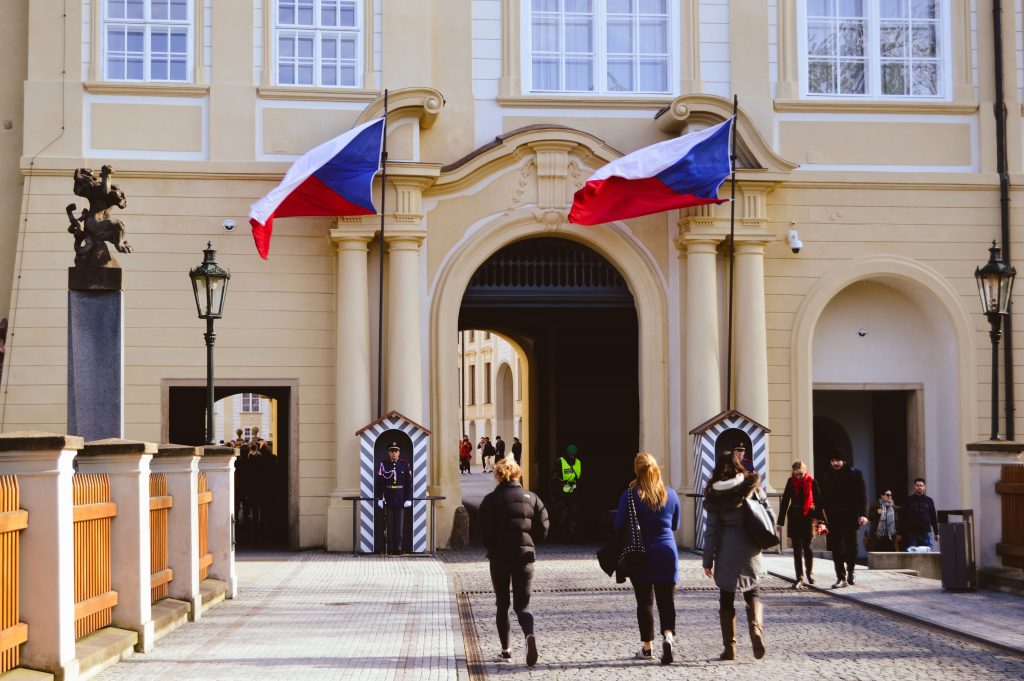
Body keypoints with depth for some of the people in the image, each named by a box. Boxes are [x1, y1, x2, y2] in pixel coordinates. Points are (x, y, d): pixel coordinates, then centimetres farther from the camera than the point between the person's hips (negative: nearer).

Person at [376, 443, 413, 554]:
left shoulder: (405, 465, 3)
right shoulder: (383, 465, 1)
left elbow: (409, 483, 3)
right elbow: (379, 483, 1)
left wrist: (409, 499, -3)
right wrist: (380, 498, -4)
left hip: (401, 500, 0)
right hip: (388, 500, 0)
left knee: (400, 524, 1)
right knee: (389, 525, 3)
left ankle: (399, 547, 4)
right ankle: (389, 547, 7)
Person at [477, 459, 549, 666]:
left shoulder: (491, 500, -4)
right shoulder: (531, 498, 3)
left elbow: (485, 532, -11)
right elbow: (543, 529, -1)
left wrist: (492, 548, 8)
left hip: (499, 557, -1)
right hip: (524, 556, 1)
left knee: (502, 604, 13)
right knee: (522, 604, 5)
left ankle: (506, 651, 14)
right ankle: (529, 635, -25)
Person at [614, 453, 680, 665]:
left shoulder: (630, 496, -9)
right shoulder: (671, 495, 1)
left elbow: (618, 526, -2)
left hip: (640, 556, -2)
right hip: (667, 554, 2)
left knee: (644, 602, 8)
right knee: (666, 601, 5)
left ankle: (647, 646, 14)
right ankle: (668, 636, -18)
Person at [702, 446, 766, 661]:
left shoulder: (714, 495, -4)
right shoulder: (752, 486, -1)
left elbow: (711, 529, -3)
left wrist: (707, 560, 1)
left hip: (726, 552, -1)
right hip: (750, 550, 1)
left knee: (726, 599, 9)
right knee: (753, 594, 12)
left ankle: (729, 647, 8)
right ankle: (756, 627, -15)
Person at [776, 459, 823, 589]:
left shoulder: (812, 482, -3)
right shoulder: (791, 482, 3)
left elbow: (818, 501, -3)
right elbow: (785, 501, 6)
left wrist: (817, 518, -14)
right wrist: (780, 521, 5)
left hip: (807, 518, -2)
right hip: (794, 519, 2)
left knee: (806, 546, -2)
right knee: (797, 549, 1)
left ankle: (809, 572, 24)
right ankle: (799, 578, 4)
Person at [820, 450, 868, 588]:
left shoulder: (855, 474, 0)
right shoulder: (828, 477, 7)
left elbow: (862, 494, -4)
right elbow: (824, 498, 7)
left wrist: (863, 514, -13)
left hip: (851, 517, -1)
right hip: (834, 518, 1)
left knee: (851, 546, 9)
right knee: (837, 548, -4)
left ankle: (850, 572, 28)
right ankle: (841, 577, -3)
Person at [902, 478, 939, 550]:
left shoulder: (929, 500, 10)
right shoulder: (909, 500, 5)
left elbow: (933, 517, 12)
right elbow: (904, 517, 3)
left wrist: (936, 533, 8)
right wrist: (902, 533, -3)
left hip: (926, 533, 1)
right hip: (912, 534, -1)